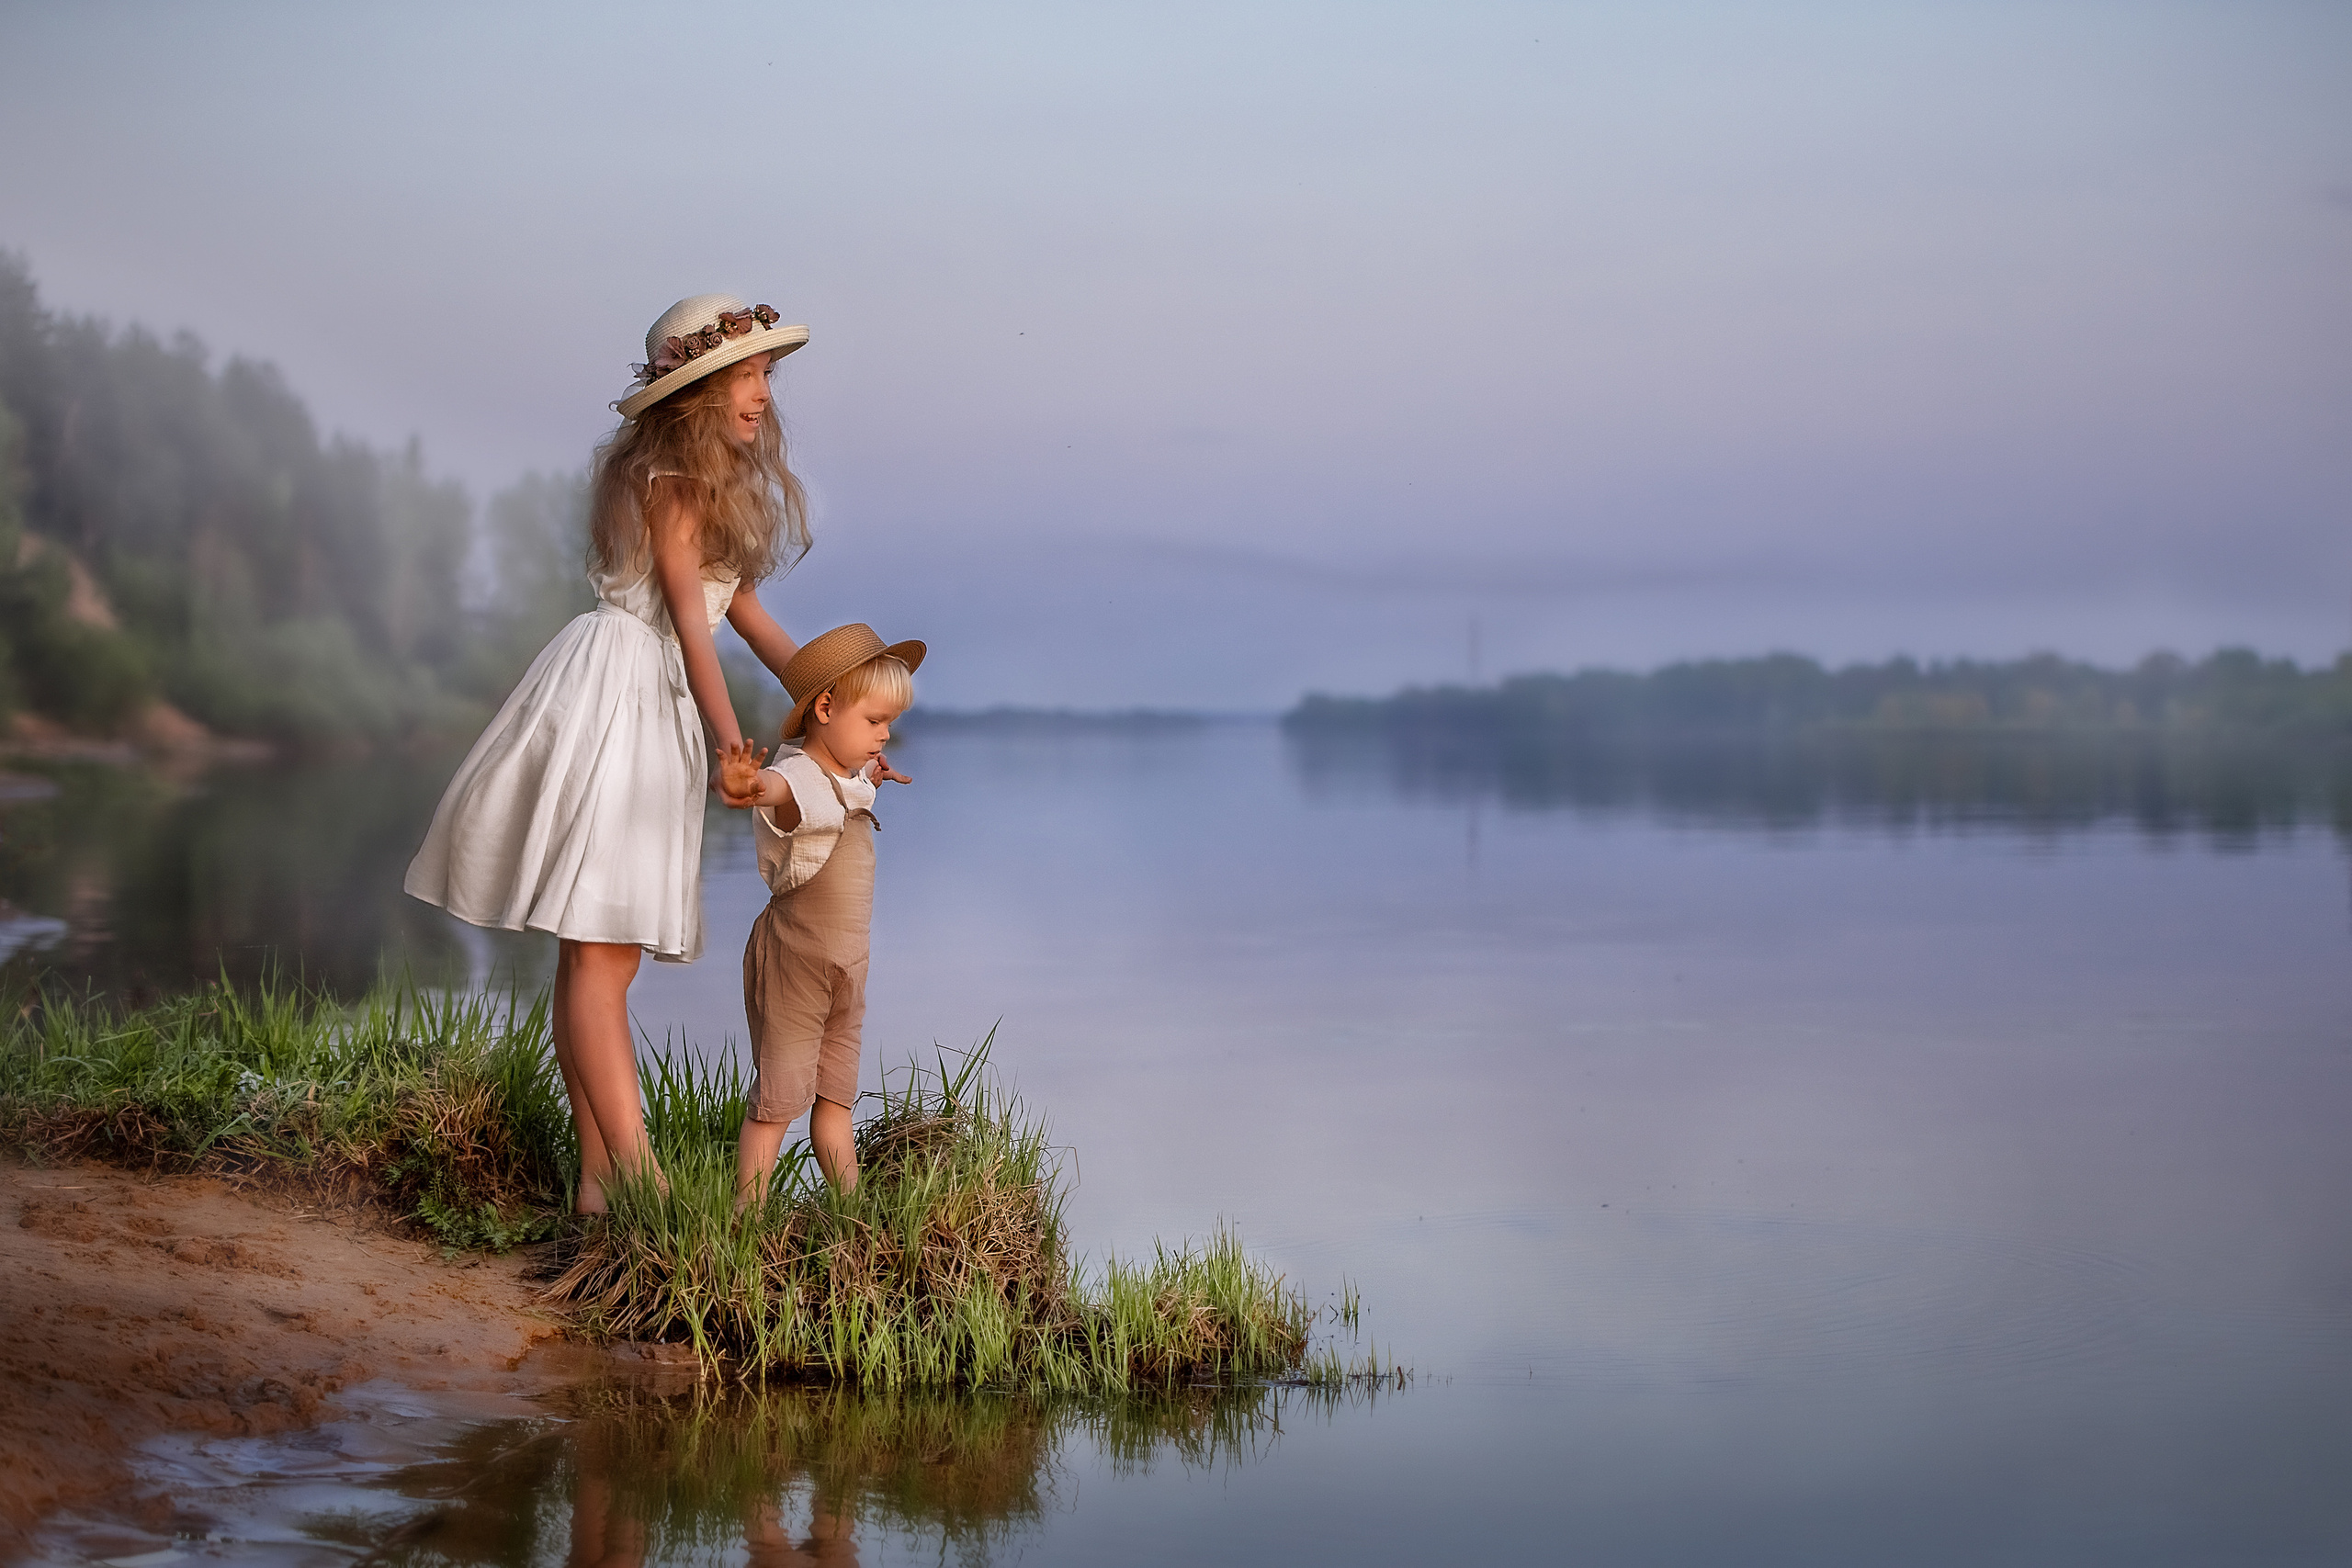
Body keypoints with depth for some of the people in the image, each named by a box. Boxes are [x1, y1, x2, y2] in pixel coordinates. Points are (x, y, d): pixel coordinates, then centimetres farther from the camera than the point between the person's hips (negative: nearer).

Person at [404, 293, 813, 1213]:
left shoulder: (717, 488, 23)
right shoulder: (669, 478, -5)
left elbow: (751, 620, 22)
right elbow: (690, 621, -11)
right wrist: (734, 746, -15)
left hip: (657, 707, 10)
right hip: (614, 682, -10)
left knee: (603, 955, 6)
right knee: (596, 953, -12)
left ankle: (600, 1178, 7)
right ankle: (639, 1182, -19)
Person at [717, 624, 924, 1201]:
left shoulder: (844, 779, 7)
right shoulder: (799, 780, -25)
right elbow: (775, 787, -52)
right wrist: (743, 783, -71)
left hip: (844, 968, 9)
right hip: (792, 960, -9)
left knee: (835, 1097, 15)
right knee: (778, 1097, -4)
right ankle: (747, 1213, 3)